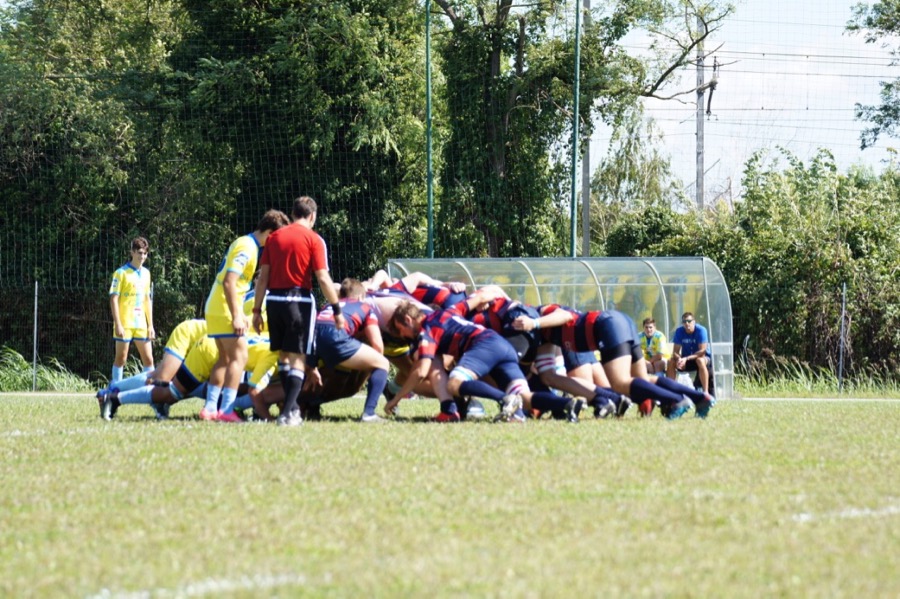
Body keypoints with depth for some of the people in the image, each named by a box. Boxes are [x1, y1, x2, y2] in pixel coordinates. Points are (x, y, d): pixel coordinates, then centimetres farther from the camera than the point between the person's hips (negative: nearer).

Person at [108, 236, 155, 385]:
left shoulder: (146, 273, 12)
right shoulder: (121, 273, -6)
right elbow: (114, 299, -9)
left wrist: (150, 325, 13)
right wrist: (118, 324, -15)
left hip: (141, 324, 5)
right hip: (125, 323, -5)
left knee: (148, 359, 4)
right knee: (121, 358, 0)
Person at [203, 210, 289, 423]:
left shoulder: (244, 243, 14)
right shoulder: (247, 249, -17)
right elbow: (229, 282, -25)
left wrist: (239, 313, 22)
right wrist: (236, 316, -25)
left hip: (215, 309, 10)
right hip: (225, 311, -10)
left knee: (225, 358, 14)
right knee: (239, 357, -8)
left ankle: (210, 408, 14)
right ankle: (226, 410, -13)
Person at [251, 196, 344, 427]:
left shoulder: (274, 237, 9)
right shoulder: (313, 240, -3)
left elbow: (263, 276, 7)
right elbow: (323, 279, -8)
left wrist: (257, 310, 11)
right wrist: (337, 309, -2)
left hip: (274, 300, 4)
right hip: (299, 301, -4)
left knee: (283, 355, 17)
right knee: (298, 358, -1)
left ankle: (292, 407, 24)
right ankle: (289, 412, -12)